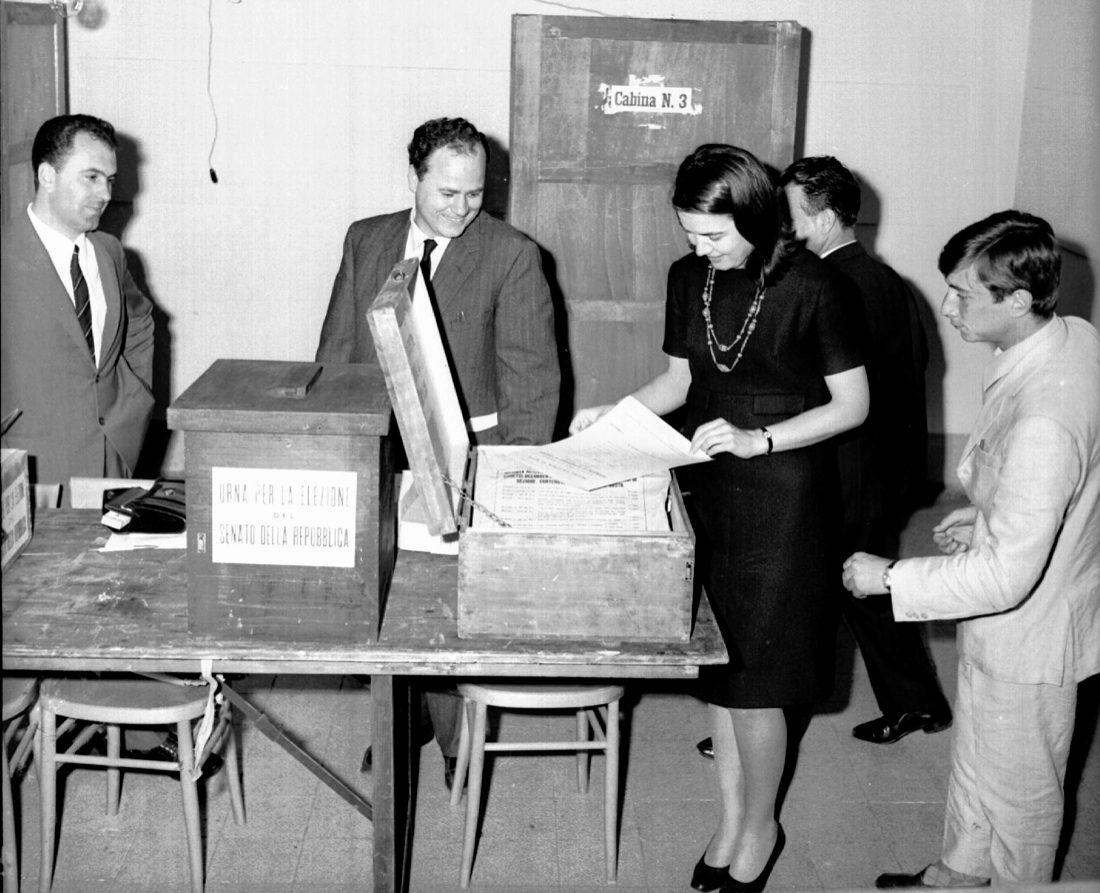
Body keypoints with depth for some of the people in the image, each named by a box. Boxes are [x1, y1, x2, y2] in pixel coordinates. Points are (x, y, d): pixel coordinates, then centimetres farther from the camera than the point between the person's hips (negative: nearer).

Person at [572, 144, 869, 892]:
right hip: (707, 487, 5)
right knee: (714, 668, 12)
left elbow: (852, 404, -10)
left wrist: (757, 438, -21)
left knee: (752, 680, 1)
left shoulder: (814, 287, -14)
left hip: (781, 498, -5)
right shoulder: (689, 277, 3)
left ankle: (761, 826, 24)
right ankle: (731, 816, 30)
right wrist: (615, 414, -4)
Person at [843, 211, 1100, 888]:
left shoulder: (1042, 423, -38)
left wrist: (890, 577, -23)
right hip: (1009, 627, 9)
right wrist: (988, 517, 10)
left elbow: (1006, 576, -34)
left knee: (1019, 791, 17)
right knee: (976, 758, 29)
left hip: (1027, 637, -9)